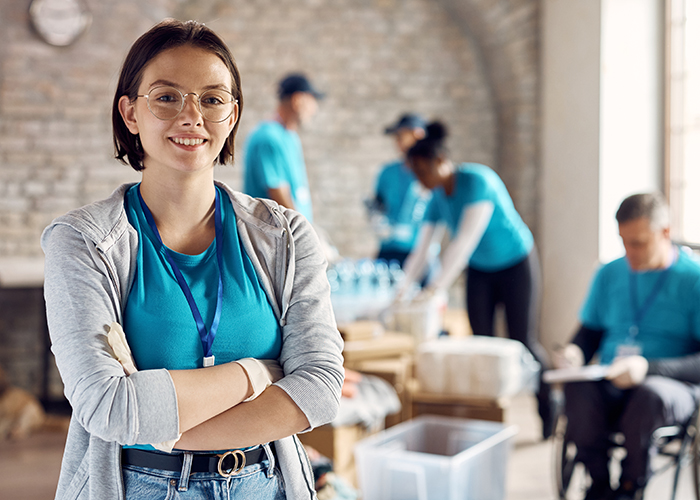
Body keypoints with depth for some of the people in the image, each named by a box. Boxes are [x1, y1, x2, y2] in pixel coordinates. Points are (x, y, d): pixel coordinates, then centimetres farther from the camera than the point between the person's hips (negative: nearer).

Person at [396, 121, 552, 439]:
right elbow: (422, 249, -2)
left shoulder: (477, 181, -26)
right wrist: (402, 290, -11)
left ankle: (550, 412, 15)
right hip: (479, 270, 6)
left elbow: (465, 241, -33)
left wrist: (436, 287, -37)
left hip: (516, 265, -6)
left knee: (523, 343, -3)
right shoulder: (438, 198, -4)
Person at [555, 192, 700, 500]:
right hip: (608, 386, 3)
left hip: (674, 386, -3)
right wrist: (575, 352, -4)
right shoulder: (609, 274, 13)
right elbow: (589, 332, 21)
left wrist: (649, 367, -25)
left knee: (649, 394, -39)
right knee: (577, 390, -32)